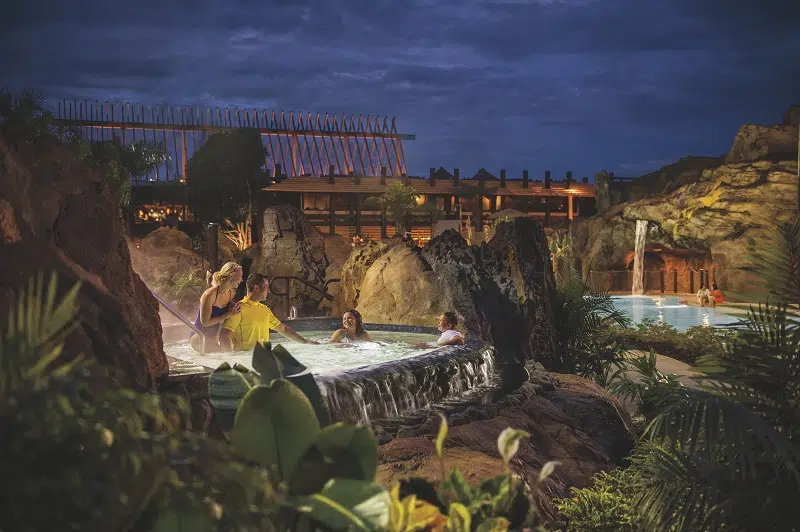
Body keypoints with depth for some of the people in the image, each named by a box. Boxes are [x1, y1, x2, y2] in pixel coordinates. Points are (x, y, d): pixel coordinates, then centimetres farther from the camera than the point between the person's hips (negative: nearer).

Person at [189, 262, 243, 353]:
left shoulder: (232, 293, 1)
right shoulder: (209, 294, -22)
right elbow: (205, 322, -23)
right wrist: (228, 314, -23)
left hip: (214, 337, 8)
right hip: (199, 337, -8)